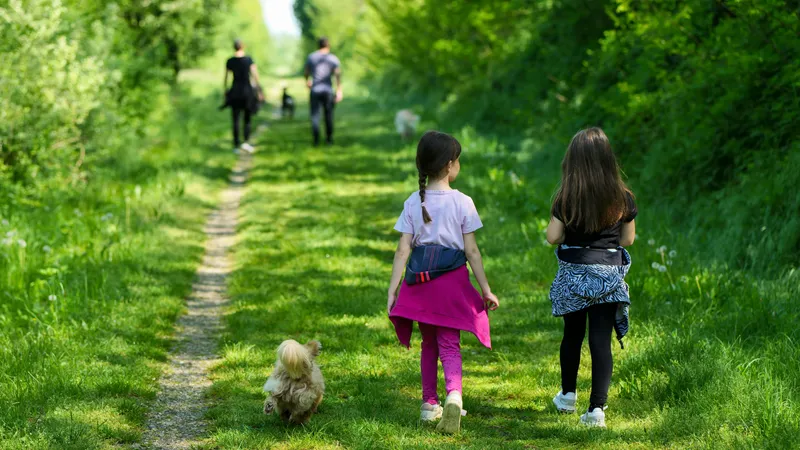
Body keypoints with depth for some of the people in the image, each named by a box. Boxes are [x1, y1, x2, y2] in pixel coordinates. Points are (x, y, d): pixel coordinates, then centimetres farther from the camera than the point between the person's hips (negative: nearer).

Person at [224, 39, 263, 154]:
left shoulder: (230, 61, 0)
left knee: (236, 120, 5)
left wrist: (226, 92, 14)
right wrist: (259, 91, -1)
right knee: (247, 119, 9)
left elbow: (226, 78, 3)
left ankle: (236, 145, 2)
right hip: (247, 90, -1)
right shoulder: (248, 59, -6)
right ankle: (246, 142, -10)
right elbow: (255, 75, -7)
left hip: (235, 91, 1)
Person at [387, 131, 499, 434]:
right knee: (449, 344, -2)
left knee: (429, 344, 17)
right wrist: (486, 290, 0)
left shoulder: (413, 203, -1)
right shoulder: (462, 203, -7)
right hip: (452, 279, -3)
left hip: (420, 281, 3)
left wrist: (392, 290, -2)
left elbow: (403, 250, -4)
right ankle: (454, 394, -27)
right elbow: (471, 251, -6)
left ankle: (429, 404, 23)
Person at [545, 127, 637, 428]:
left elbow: (552, 237, -6)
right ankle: (597, 407, -6)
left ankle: (568, 395, 33)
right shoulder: (622, 198, -5)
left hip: (573, 273, 0)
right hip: (608, 276, 0)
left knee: (573, 333, 19)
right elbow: (628, 238, 4)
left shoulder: (566, 198, -9)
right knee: (601, 339, 0)